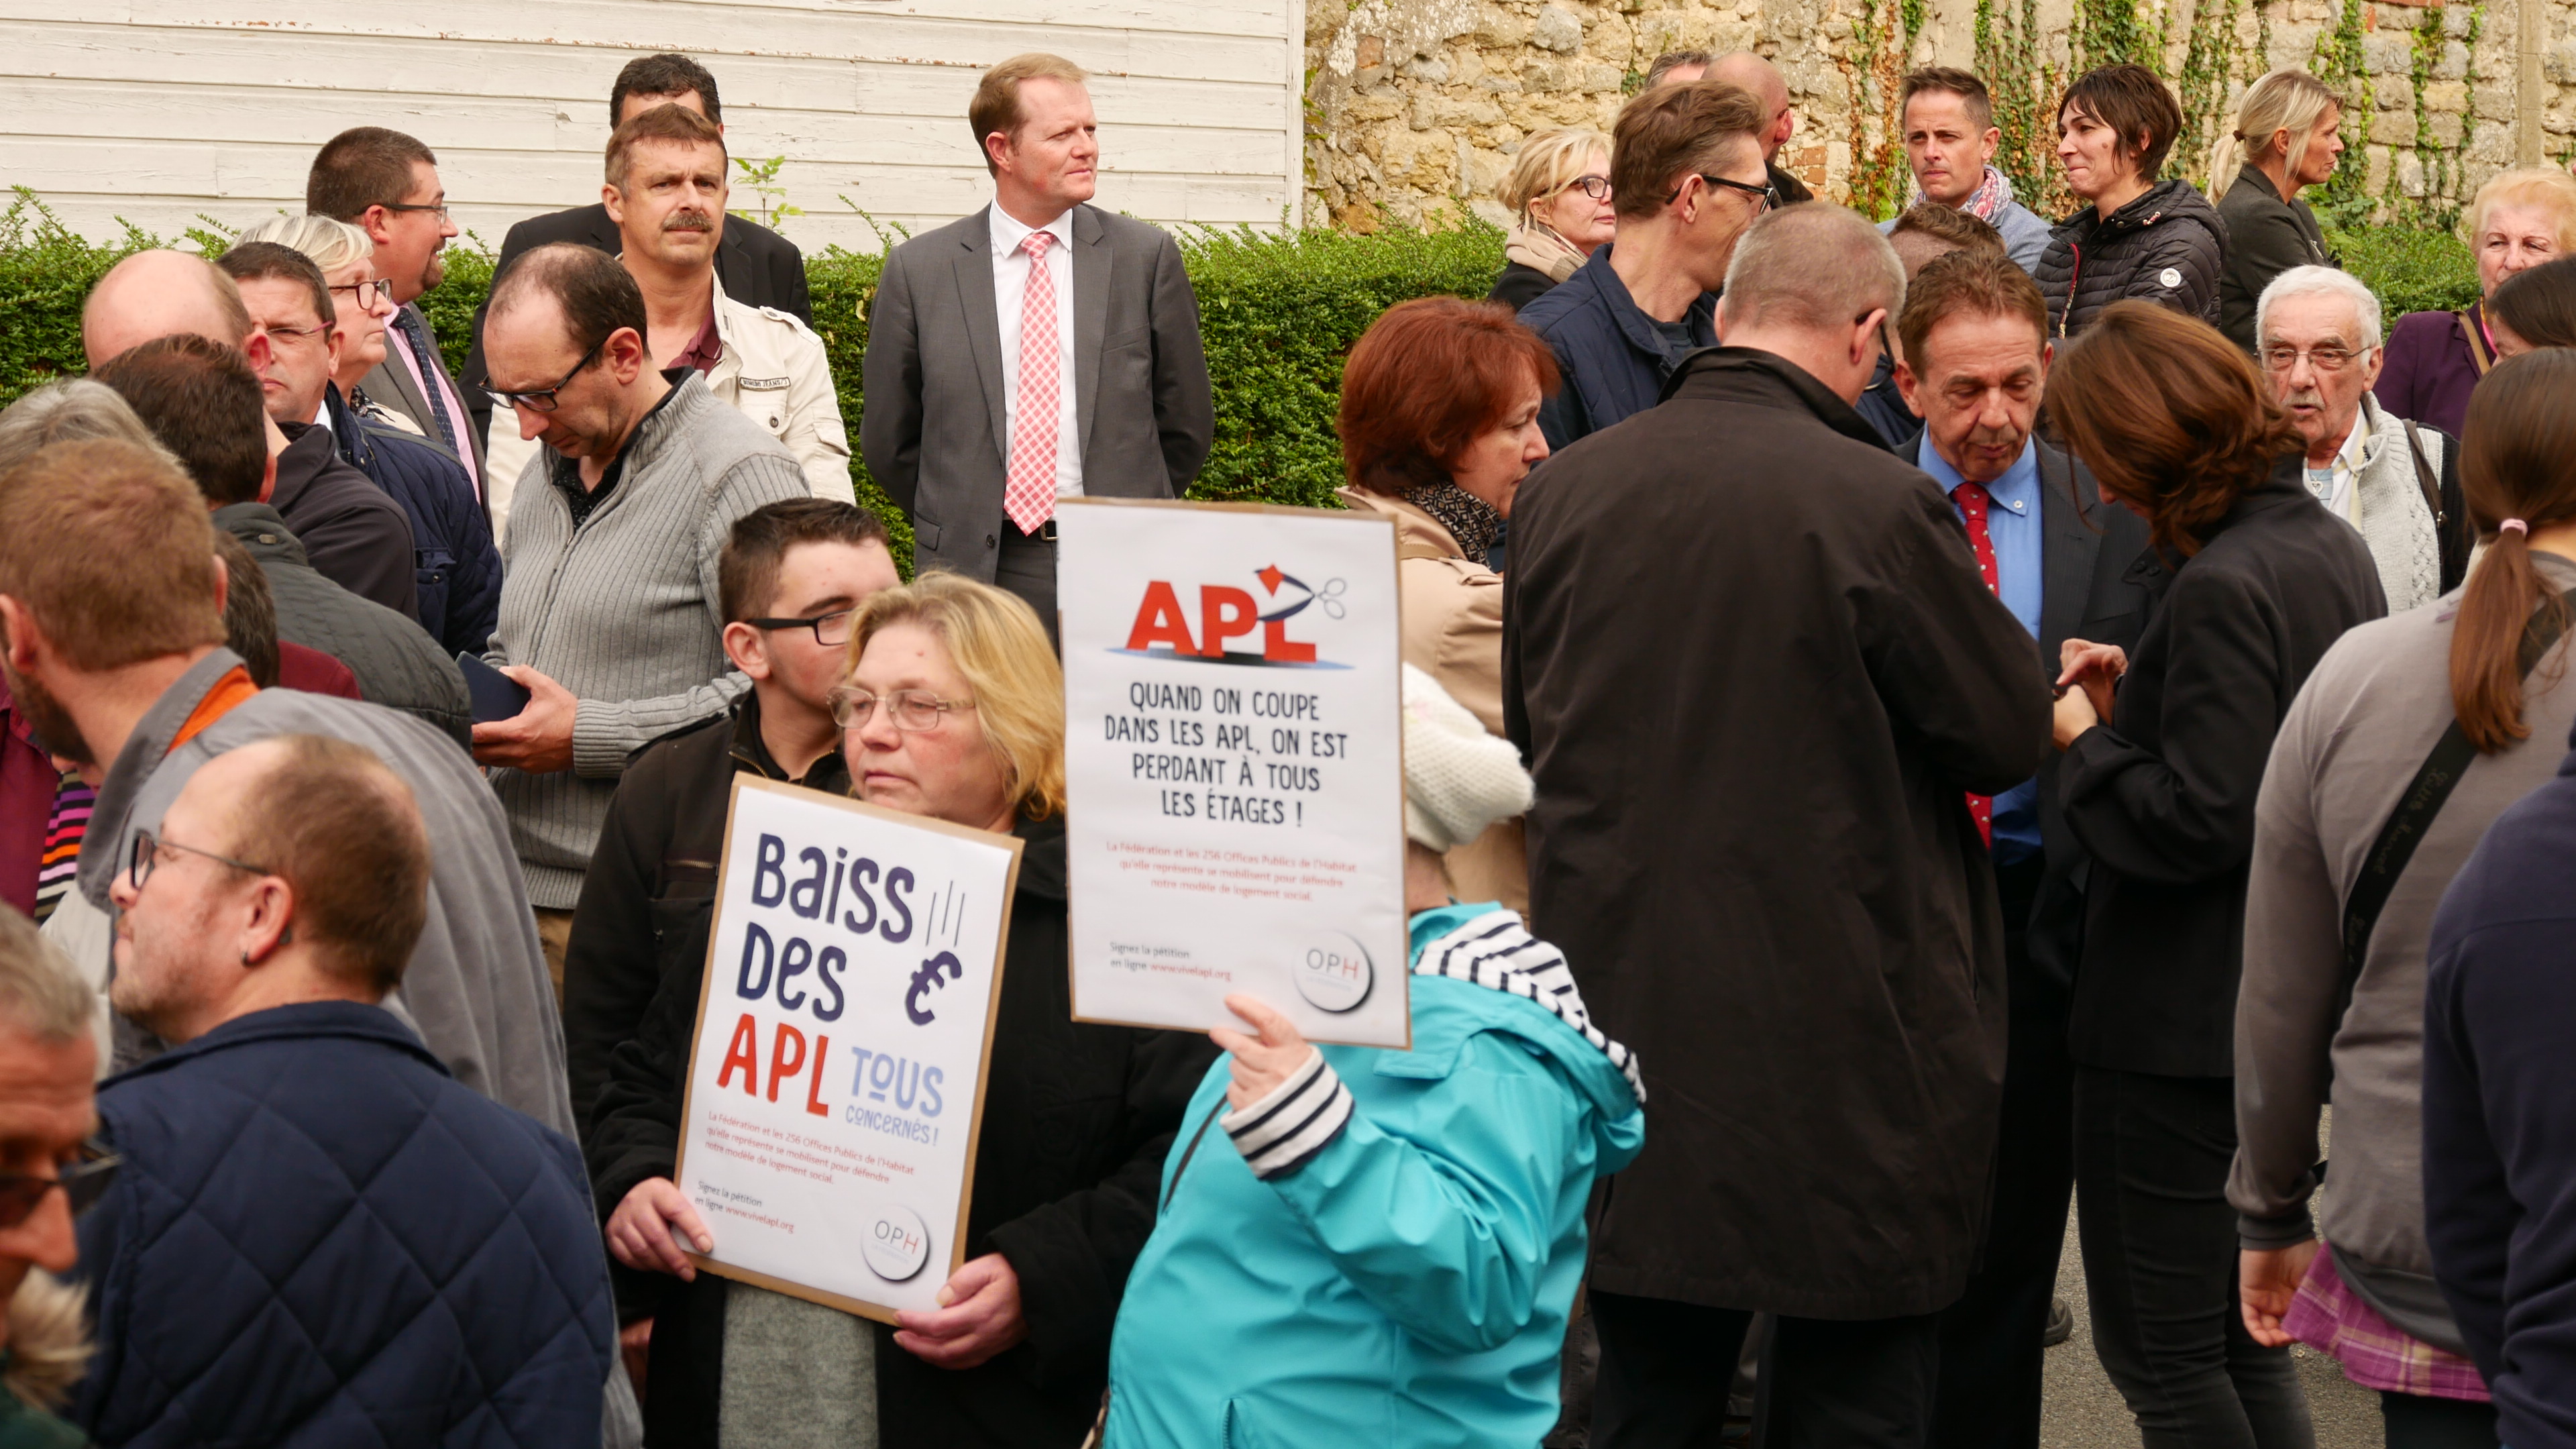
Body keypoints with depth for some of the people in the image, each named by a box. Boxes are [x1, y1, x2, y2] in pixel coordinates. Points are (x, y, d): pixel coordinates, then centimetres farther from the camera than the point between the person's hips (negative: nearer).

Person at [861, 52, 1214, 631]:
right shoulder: (916, 271, 4)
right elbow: (889, 440, 10)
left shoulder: (1147, 257, 5)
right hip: (976, 575, 0)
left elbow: (1186, 425, 11)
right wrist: (955, 531, 8)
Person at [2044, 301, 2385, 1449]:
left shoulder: (2220, 588, -21)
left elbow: (2194, 824, -23)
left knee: (2158, 1351, 0)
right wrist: (2132, 703, 8)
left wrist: (2081, 740, -9)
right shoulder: (2329, 546, 8)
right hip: (2284, 1005, 10)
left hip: (2178, 1023, -10)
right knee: (2241, 1332, 19)